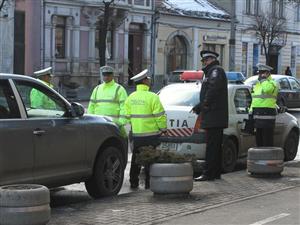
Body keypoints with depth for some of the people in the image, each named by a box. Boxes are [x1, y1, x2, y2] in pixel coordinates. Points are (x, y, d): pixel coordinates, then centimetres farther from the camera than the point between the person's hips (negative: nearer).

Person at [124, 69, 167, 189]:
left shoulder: (131, 97, 6)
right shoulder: (152, 97, -13)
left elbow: (127, 115, 11)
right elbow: (160, 116, -12)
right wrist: (163, 128, 1)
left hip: (136, 134, 5)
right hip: (151, 134, -5)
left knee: (136, 159, 13)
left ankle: (134, 182, 17)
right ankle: (149, 183, 3)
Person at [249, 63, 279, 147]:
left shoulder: (272, 83, -5)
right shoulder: (257, 85, 20)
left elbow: (267, 89, -30)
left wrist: (263, 79, -14)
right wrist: (251, 111, 15)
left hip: (267, 116, -8)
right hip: (257, 115, 8)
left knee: (267, 141, -7)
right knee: (258, 139, 13)